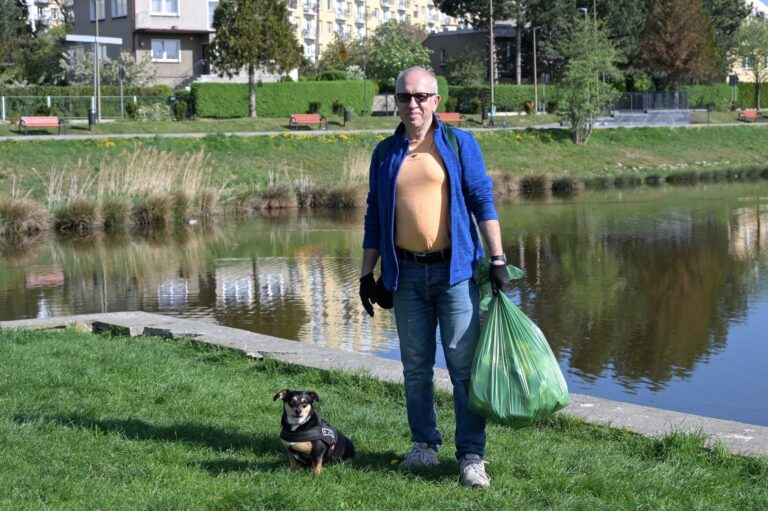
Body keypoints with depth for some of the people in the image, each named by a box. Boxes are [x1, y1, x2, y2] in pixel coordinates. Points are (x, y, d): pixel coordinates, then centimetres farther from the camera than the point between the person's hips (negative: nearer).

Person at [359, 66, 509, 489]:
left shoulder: (459, 143, 2)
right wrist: (367, 273, 11)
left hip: (455, 268, -3)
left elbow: (482, 201, -1)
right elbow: (374, 218, 14)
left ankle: (471, 455, 0)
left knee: (464, 365, -4)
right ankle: (425, 445, 21)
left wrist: (497, 258, -7)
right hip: (406, 273, 3)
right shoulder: (385, 153, 11)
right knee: (415, 367, 9)